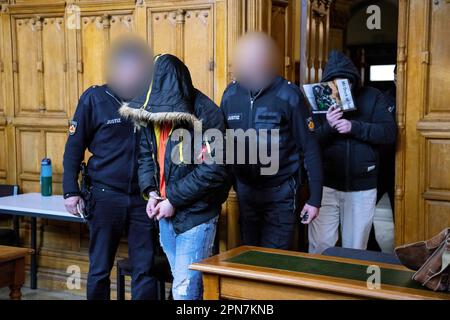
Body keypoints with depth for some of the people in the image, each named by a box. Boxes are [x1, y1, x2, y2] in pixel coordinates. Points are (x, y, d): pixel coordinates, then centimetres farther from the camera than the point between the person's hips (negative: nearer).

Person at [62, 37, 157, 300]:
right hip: (105, 196, -1)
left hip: (142, 198, 1)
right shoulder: (94, 98, -2)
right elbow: (74, 146, 1)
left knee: (145, 269, 4)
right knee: (100, 269, 10)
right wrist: (71, 191, -4)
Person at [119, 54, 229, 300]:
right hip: (165, 213, 7)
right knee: (183, 282, 19)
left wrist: (173, 200, -18)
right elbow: (146, 154, 12)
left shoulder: (205, 116, -19)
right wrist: (151, 192, -5)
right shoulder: (152, 114, 2)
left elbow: (212, 171, -21)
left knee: (184, 289, -7)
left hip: (196, 215, -7)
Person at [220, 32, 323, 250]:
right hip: (245, 190, 4)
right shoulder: (231, 94, -1)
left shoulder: (289, 96, -12)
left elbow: (310, 148, -9)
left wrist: (315, 199, -9)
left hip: (280, 193, -3)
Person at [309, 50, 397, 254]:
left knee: (355, 249, 9)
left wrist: (354, 127, -19)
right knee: (320, 246, -2)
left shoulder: (372, 97, 3)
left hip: (362, 187, 0)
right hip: (326, 185, 0)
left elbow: (389, 133, -8)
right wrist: (328, 127, -22)